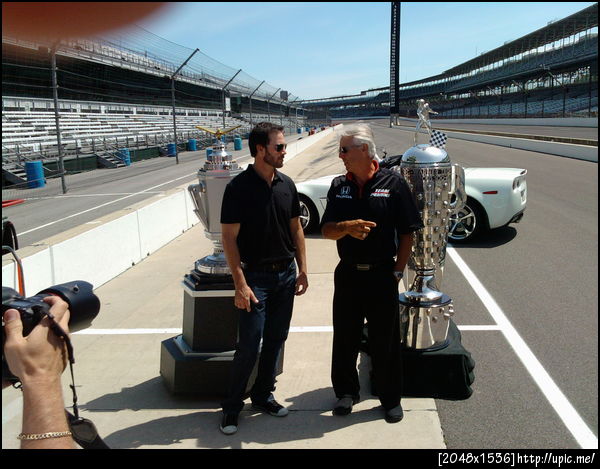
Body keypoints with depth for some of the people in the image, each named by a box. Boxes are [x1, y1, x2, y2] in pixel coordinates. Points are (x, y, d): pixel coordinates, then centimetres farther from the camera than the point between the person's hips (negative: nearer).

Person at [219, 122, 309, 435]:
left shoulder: (287, 185, 5)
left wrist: (302, 269, 7)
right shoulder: (239, 187, -12)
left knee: (276, 339, 13)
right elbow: (229, 238, -13)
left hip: (286, 274, 6)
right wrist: (240, 284, -17)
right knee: (250, 345, -3)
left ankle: (263, 395, 30)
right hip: (256, 276, -5)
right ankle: (232, 407, 14)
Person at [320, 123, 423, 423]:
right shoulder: (339, 185, 5)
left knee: (386, 340, 8)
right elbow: (326, 230, 0)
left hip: (382, 275, -3)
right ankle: (346, 391, 33)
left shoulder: (393, 183, -6)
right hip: (347, 274, 3)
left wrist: (398, 271, -7)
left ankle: (391, 398, 27)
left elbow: (407, 233, -4)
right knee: (345, 337, 13)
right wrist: (348, 227, -21)